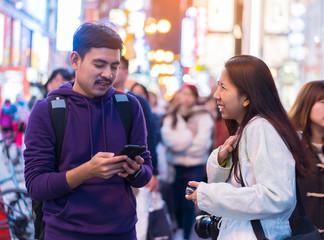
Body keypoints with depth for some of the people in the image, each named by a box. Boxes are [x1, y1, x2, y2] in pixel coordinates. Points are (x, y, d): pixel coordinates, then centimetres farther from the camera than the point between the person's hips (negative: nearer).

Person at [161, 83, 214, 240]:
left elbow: (202, 142, -9)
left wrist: (181, 143, -6)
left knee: (189, 204, -4)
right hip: (176, 165, 2)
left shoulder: (203, 116, 2)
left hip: (195, 165, -2)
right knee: (177, 202, 9)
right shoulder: (171, 117, 8)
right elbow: (168, 138, -7)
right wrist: (190, 136, -9)